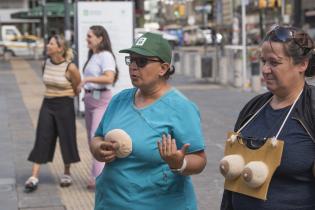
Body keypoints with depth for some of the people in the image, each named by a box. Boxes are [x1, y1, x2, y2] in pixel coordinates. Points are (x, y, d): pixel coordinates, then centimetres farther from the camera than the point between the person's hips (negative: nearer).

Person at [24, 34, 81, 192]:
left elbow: (77, 88, -2)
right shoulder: (46, 64, 1)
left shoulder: (70, 67, -15)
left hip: (64, 106, -4)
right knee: (42, 139, -1)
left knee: (66, 139, 6)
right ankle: (34, 177, -2)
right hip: (47, 104, 4)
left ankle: (67, 173, 26)